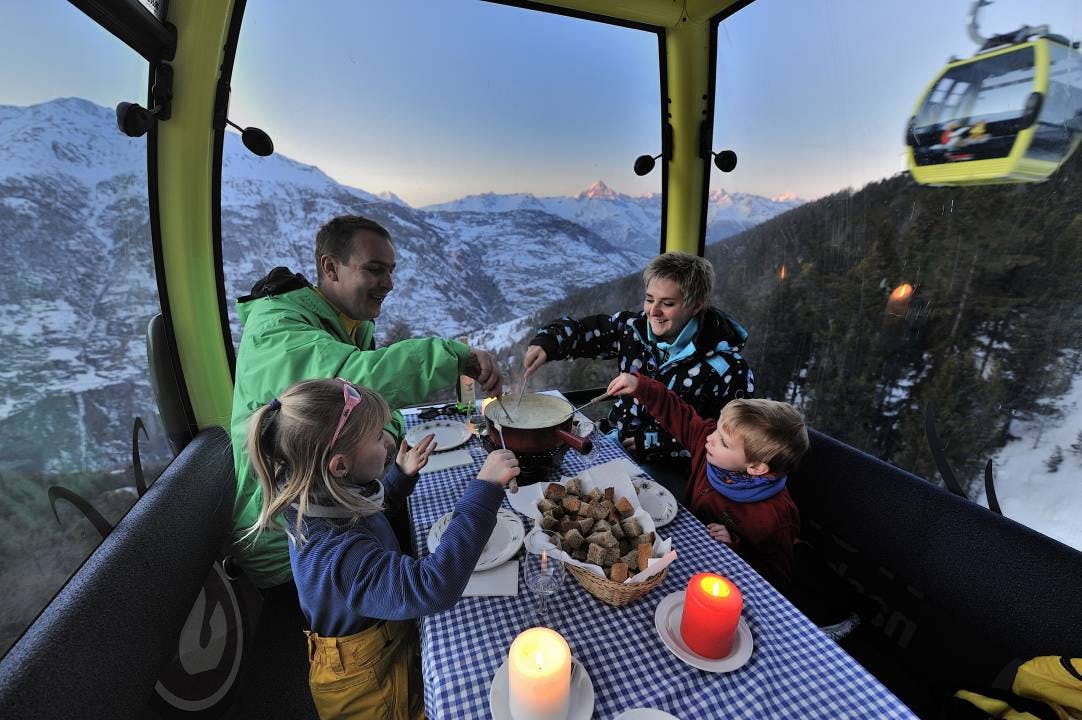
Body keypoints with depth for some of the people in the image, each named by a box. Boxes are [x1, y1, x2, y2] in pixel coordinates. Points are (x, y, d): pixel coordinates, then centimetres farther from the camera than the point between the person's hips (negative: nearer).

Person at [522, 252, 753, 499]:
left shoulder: (727, 367, -18)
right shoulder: (635, 327, -6)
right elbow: (580, 330, 3)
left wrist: (653, 441, -18)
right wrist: (546, 344, -19)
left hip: (671, 472, -5)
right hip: (619, 443, 5)